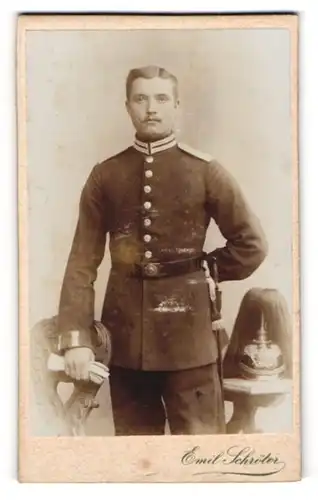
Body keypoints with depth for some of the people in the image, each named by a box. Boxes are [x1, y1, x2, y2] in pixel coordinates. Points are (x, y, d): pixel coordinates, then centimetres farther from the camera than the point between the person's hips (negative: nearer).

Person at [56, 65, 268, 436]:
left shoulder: (205, 172, -1)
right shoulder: (104, 176, 3)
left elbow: (251, 245, 4)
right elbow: (83, 260, -1)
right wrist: (75, 336, -9)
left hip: (187, 330, -1)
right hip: (125, 330, 2)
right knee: (133, 435, 14)